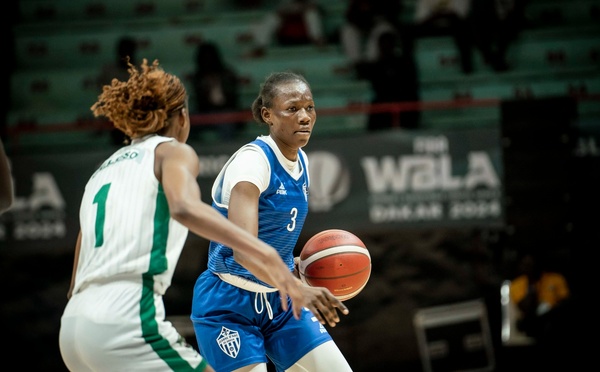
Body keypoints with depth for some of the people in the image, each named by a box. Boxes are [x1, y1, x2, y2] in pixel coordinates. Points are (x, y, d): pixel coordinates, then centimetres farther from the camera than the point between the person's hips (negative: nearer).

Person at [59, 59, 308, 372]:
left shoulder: (104, 170, 26)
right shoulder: (173, 151, 5)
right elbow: (184, 207, -20)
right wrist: (266, 255, -27)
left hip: (74, 325, 8)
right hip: (127, 320, -8)